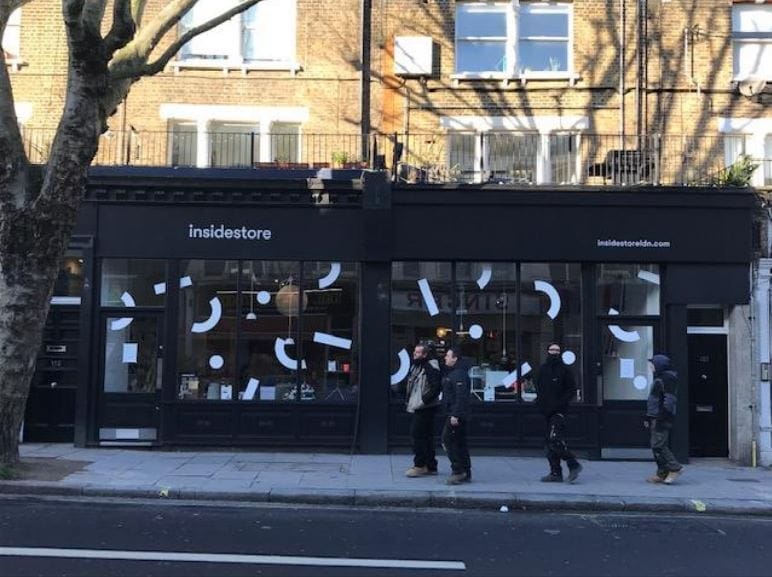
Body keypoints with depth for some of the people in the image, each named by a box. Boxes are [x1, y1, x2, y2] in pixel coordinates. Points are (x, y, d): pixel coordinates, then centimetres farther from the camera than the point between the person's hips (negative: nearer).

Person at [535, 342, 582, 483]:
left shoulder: (564, 369, -2)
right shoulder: (543, 369, 12)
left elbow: (572, 389, -2)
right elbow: (538, 388, 20)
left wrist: (560, 403, -13)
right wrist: (540, 403, 4)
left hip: (559, 411, -6)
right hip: (547, 412, 6)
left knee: (554, 440, -18)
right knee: (550, 441, 7)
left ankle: (573, 465, -6)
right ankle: (556, 473, 12)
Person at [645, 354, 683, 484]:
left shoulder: (667, 378, -11)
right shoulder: (658, 378, 20)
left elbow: (669, 399, -18)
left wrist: (661, 416, -22)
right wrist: (649, 417, 23)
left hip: (662, 419, -10)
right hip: (656, 419, 10)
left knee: (658, 445, -12)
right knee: (657, 446, 10)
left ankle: (674, 468, -5)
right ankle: (662, 473, 13)